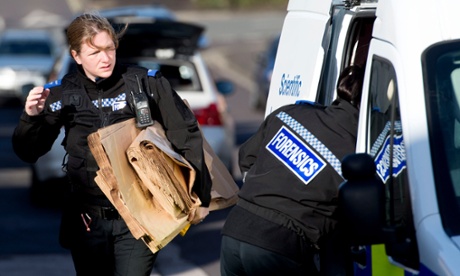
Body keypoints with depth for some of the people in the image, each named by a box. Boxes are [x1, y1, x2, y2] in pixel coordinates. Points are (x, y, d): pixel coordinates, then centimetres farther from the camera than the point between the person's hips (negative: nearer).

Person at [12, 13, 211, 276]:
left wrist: (200, 197, 1)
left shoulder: (147, 83, -5)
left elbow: (188, 136, 0)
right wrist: (32, 118, -12)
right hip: (88, 221, 3)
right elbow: (29, 153, 9)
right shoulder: (63, 94, 1)